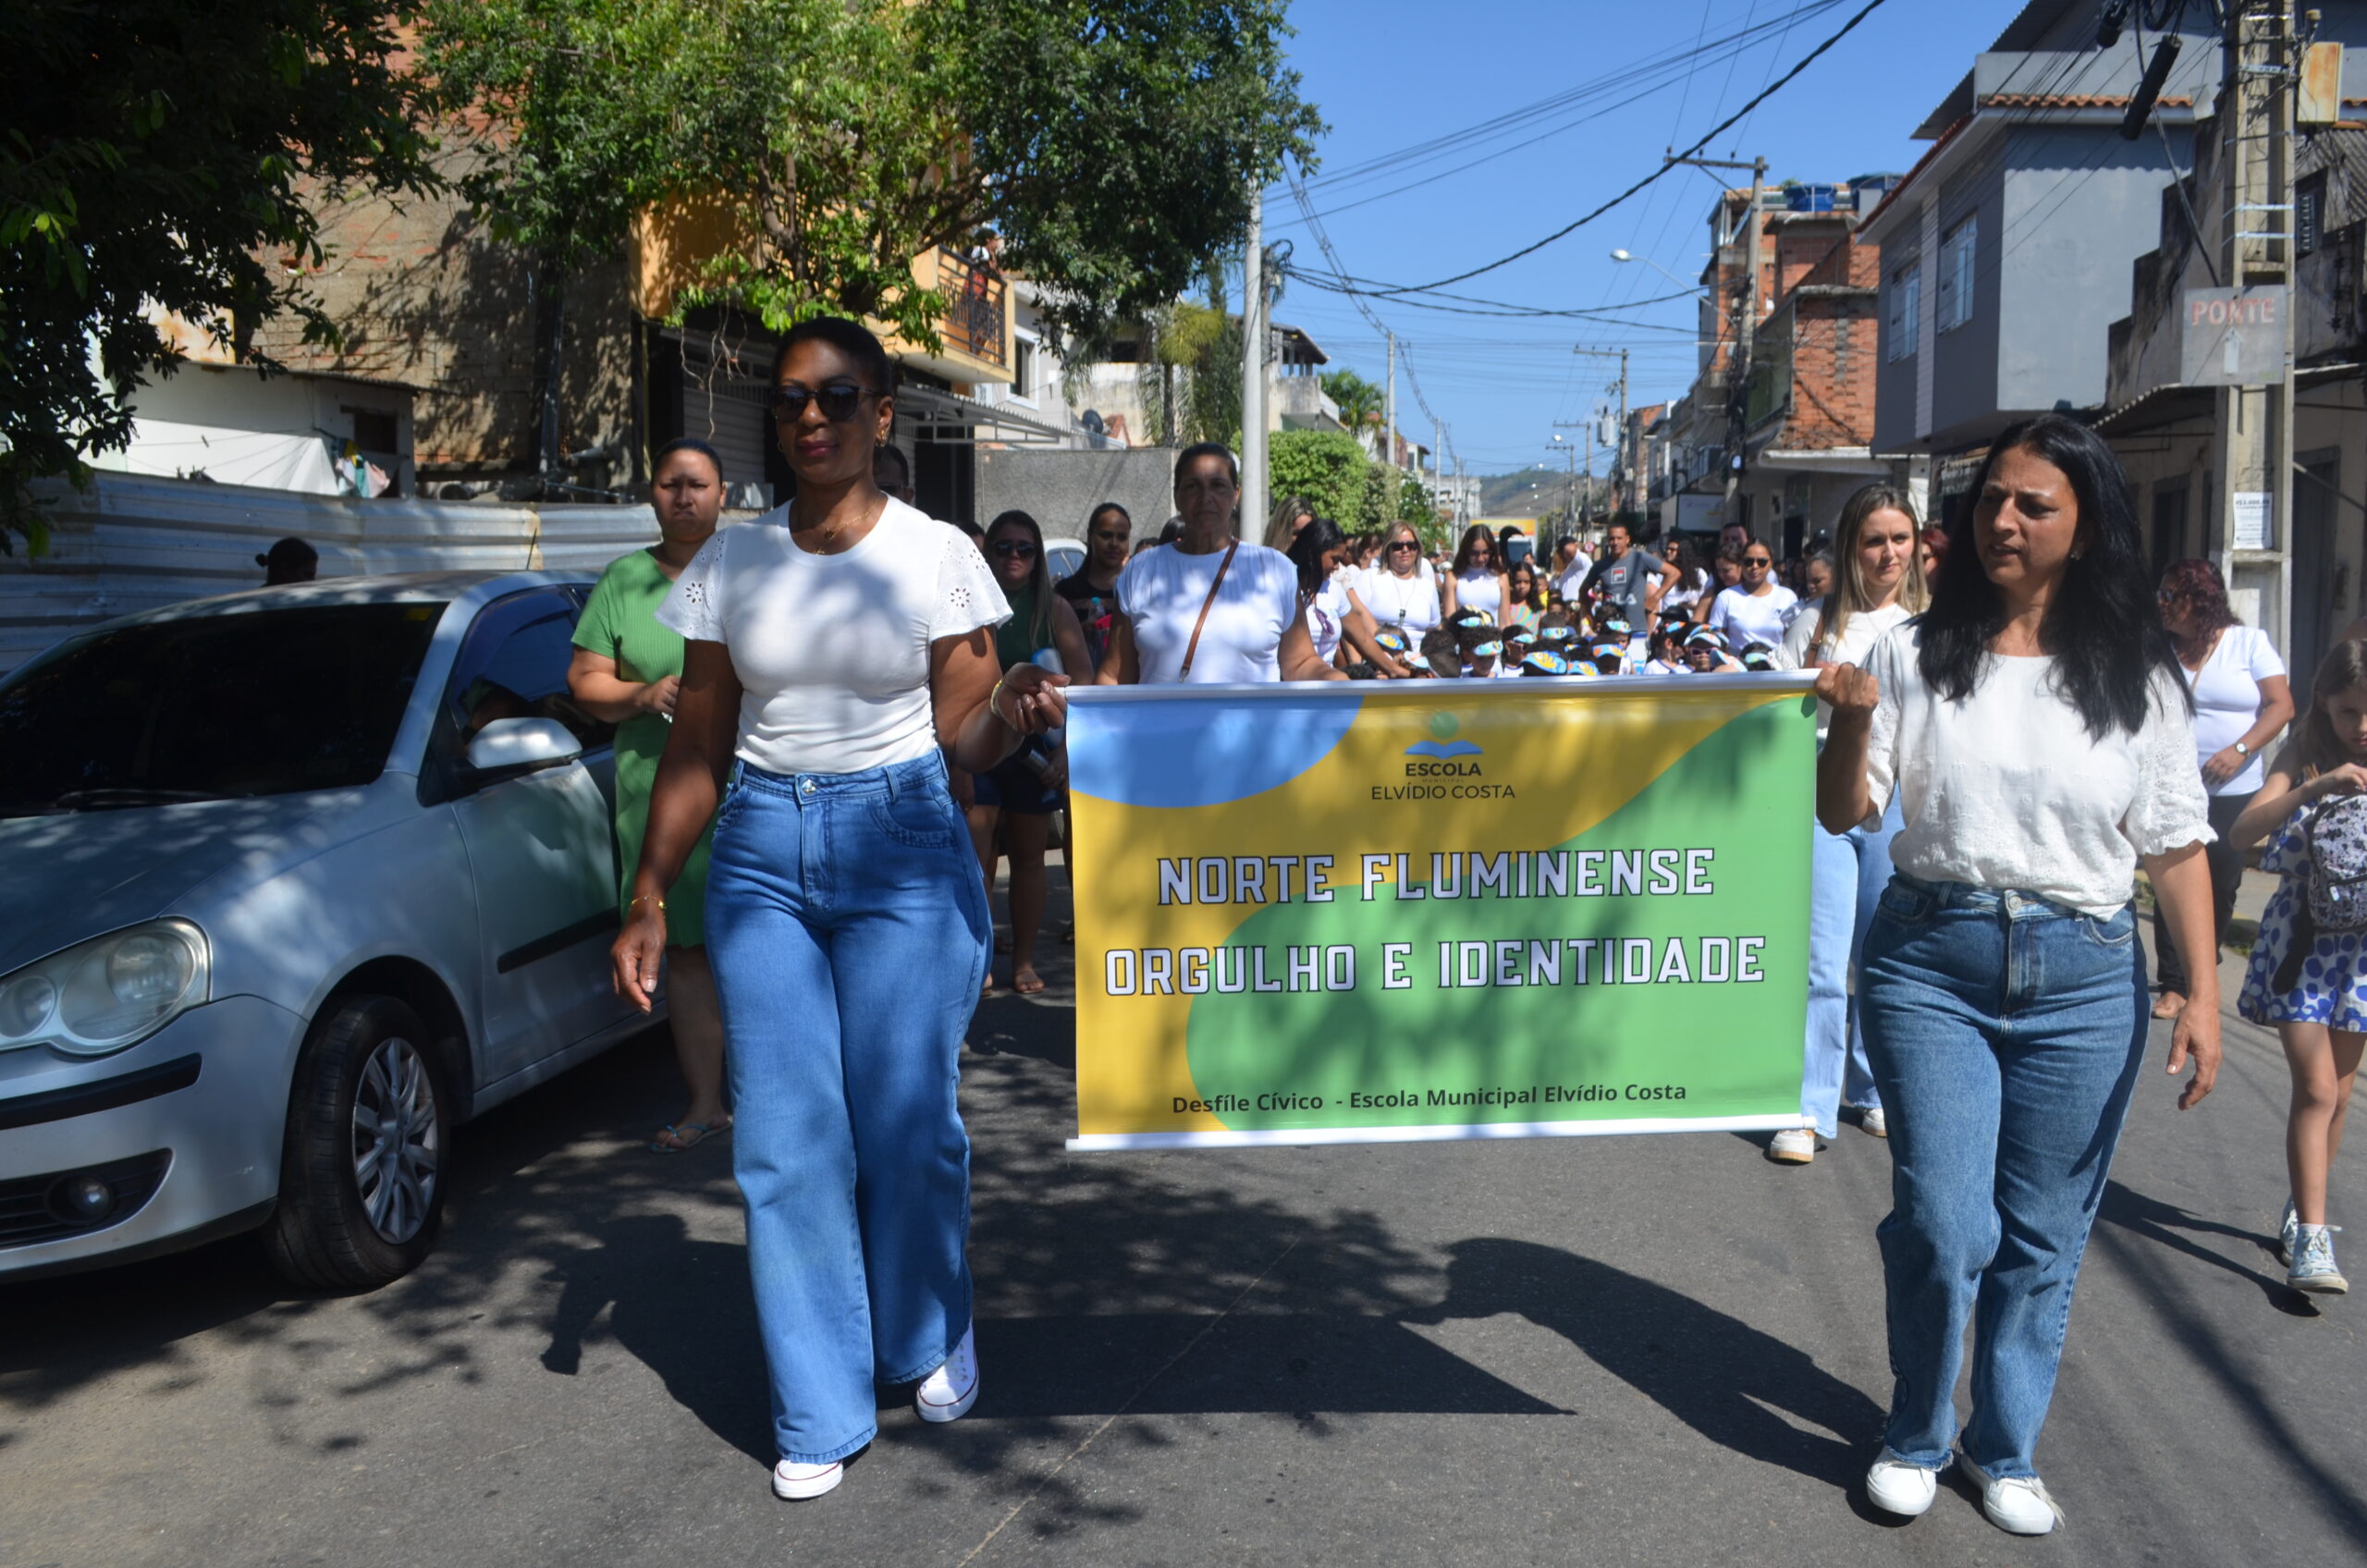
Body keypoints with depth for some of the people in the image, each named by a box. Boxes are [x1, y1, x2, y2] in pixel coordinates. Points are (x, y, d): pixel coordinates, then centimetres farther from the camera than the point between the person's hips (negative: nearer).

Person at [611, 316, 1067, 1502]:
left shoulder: (937, 556, -1)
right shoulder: (731, 564, 6)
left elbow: (962, 744, -2)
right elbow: (697, 749, 9)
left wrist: (1014, 715, -25)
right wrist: (648, 899, 5)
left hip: (902, 847, -2)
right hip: (762, 851, 3)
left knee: (906, 1123, 0)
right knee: (786, 1138, 1)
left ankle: (932, 1341, 29)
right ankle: (820, 1413, 15)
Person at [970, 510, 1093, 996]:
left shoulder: (1054, 610, 2)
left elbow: (1083, 684, 0)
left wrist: (1067, 749, -8)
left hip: (1034, 749, 1)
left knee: (1028, 856, 10)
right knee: (974, 857, -6)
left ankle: (1024, 962, 19)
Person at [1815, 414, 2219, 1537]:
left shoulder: (2138, 678, 3)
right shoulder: (1916, 654, 0)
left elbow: (2176, 846, 4)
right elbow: (1843, 814, 0)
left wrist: (2203, 991, -2)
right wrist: (1852, 720, -19)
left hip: (2083, 978, 1)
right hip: (1931, 962, -1)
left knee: (2042, 1234, 9)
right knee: (1945, 1225, -5)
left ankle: (2004, 1449, 30)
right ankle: (1915, 1435, 21)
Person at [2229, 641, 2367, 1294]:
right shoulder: (2304, 756, -5)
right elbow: (2241, 833, -17)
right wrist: (2315, 788, -30)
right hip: (2300, 939, -3)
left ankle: (2300, 1215, 27)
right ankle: (2311, 1238, -8)